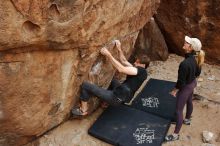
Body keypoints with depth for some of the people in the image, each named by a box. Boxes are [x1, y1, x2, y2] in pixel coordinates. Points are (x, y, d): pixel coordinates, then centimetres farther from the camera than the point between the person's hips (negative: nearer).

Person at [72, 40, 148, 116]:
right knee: (113, 81, 43)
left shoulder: (141, 71, -17)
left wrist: (108, 55, -21)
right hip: (122, 96, 11)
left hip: (117, 98, -11)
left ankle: (83, 110, 10)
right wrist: (119, 49, 12)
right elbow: (124, 61, 20)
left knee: (85, 85, -9)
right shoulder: (137, 69, 11)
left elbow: (121, 69, -25)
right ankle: (105, 103, 40)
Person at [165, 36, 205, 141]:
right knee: (189, 102, 32)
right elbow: (198, 73, 5)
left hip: (186, 87, -9)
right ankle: (187, 120, 59)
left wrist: (175, 90, -11)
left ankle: (175, 135, 18)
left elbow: (181, 81, -28)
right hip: (193, 83, 9)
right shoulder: (196, 58, -11)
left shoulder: (185, 63, -38)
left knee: (179, 110, 4)